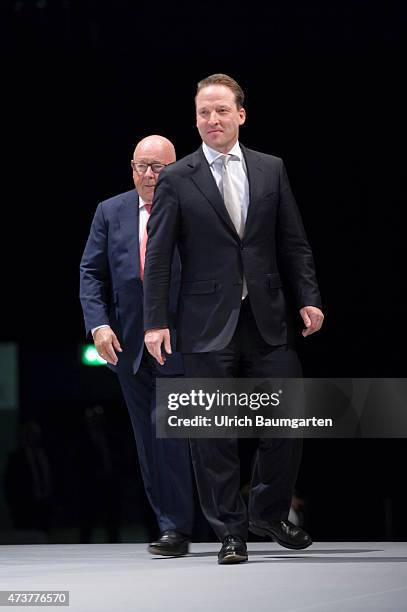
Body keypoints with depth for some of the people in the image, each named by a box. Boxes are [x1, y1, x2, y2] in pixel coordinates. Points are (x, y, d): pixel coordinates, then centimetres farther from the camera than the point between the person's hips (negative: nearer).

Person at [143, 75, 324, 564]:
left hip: (268, 320, 2)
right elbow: (158, 255, -1)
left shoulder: (271, 170, 9)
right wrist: (155, 321, -8)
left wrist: (308, 299, 1)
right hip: (208, 326, -2)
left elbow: (293, 243, 11)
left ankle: (268, 513, 21)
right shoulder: (176, 180, 1)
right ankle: (230, 532, 10)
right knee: (213, 433, 0)